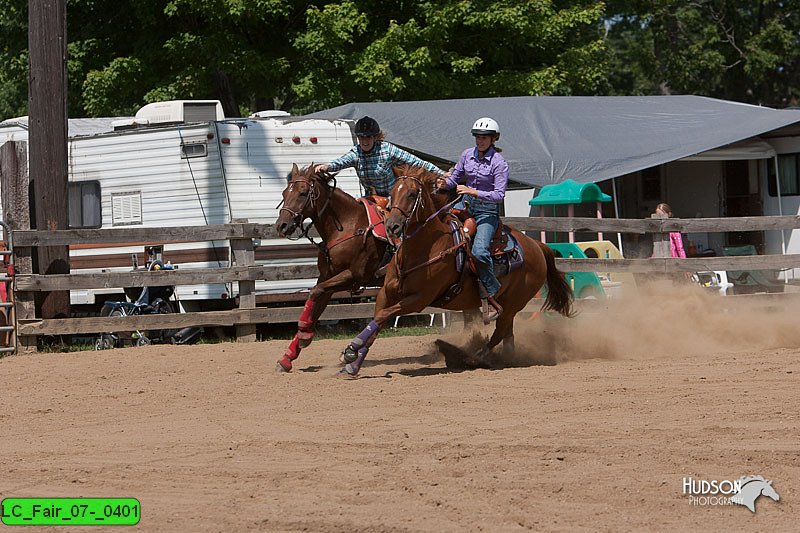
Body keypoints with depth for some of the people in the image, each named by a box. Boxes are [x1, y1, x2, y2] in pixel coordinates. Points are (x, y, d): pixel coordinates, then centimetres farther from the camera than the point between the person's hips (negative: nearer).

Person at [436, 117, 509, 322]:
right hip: (465, 205, 7)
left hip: (488, 211, -7)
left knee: (479, 251, -27)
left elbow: (499, 195, -17)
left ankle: (491, 296, -18)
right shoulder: (467, 155, 5)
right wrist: (446, 183, -8)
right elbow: (455, 177, 16)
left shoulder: (499, 163, -12)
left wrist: (473, 192, -27)